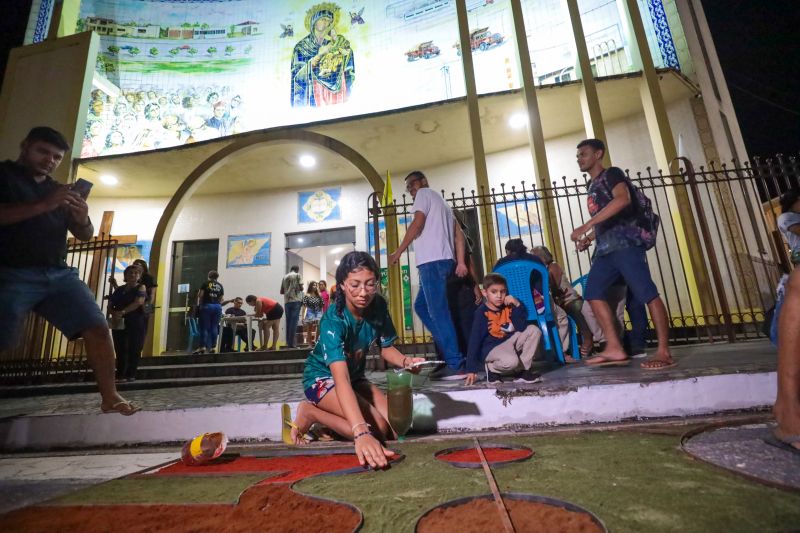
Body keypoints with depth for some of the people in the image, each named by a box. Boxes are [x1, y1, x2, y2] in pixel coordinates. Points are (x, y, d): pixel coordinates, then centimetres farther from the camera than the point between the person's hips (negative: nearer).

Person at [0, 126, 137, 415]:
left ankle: (109, 398, -3)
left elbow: (84, 236, 16)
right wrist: (42, 205, -21)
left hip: (59, 274, 4)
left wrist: (83, 219, -6)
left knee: (98, 328, -9)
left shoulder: (59, 190, 21)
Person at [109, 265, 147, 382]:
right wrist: (114, 314, -12)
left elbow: (138, 302, -16)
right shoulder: (119, 289, 15)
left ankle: (131, 375, 6)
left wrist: (123, 312, -26)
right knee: (120, 349, 6)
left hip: (136, 323, -4)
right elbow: (110, 305, 10)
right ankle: (120, 375, 15)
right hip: (119, 323, 5)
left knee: (134, 349, -2)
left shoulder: (141, 288, 0)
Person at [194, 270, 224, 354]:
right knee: (214, 327, 5)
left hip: (207, 306, -3)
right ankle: (213, 347, 4)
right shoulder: (220, 286, 12)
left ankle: (202, 347, -3)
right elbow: (221, 299, 7)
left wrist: (199, 304, 13)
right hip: (217, 307, 3)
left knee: (204, 327, 1)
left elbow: (200, 295, 0)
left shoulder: (206, 283, 4)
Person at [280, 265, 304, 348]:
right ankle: (292, 343, -7)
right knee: (294, 322, -5)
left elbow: (281, 291, 17)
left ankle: (288, 343, 10)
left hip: (287, 301, 5)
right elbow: (301, 288, -6)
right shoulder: (297, 275, 3)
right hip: (296, 300, -5)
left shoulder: (285, 277, 17)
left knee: (288, 322, 8)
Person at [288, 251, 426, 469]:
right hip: (323, 378, -6)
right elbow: (340, 378, -45)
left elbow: (386, 348, -3)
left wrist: (405, 361, -27)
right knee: (378, 429, -24)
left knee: (396, 427, -9)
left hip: (355, 376, 7)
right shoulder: (333, 320, -33)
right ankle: (310, 413, -3)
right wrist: (361, 434, -58)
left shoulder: (378, 307, -16)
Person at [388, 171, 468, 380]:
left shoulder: (425, 193, 6)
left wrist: (398, 251, -6)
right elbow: (458, 234, 21)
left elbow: (417, 223, -10)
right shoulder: (440, 201, 31)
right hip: (443, 260, 9)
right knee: (421, 306, 14)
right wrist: (461, 262, 12)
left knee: (437, 312, -9)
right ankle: (452, 353, 10)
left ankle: (456, 365, -8)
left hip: (432, 260, -9)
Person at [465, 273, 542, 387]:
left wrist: (518, 305, -20)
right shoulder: (481, 313, -17)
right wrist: (471, 369, -20)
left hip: (510, 341, 7)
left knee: (534, 330, -9)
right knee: (511, 362, -35)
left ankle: (523, 370, -2)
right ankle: (492, 369, 1)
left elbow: (522, 328, -11)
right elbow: (474, 340, -19)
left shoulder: (508, 307, -3)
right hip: (492, 348, -6)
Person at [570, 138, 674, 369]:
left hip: (626, 243, -9)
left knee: (647, 293, -9)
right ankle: (614, 348, -1)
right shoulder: (593, 186, 24)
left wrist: (587, 225, -29)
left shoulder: (612, 174, -1)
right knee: (593, 292, -1)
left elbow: (623, 199, -23)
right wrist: (589, 238, 13)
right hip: (606, 249, 9)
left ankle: (664, 352, -5)